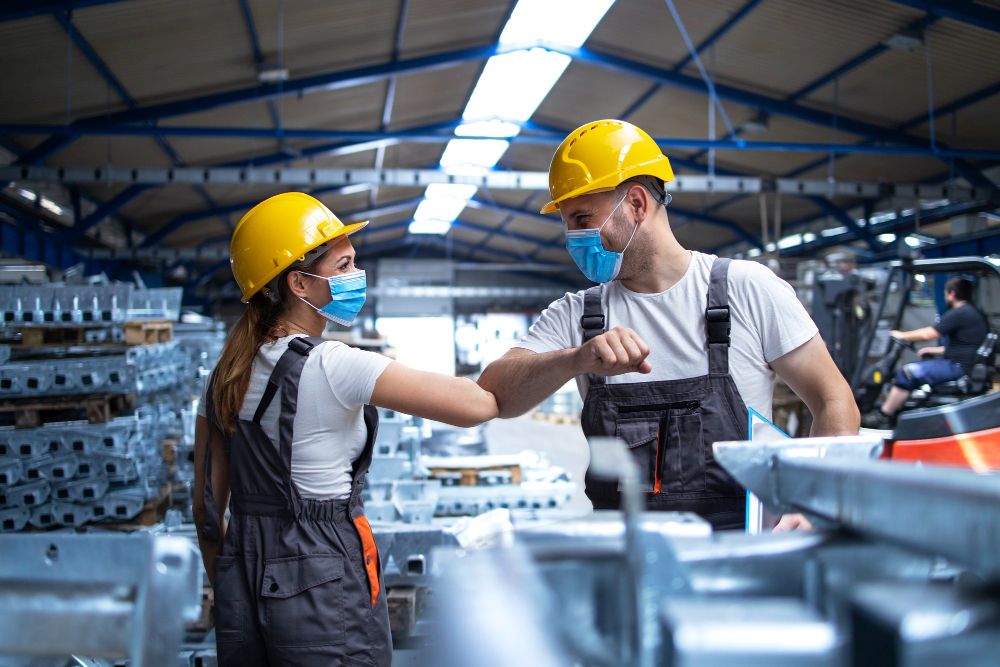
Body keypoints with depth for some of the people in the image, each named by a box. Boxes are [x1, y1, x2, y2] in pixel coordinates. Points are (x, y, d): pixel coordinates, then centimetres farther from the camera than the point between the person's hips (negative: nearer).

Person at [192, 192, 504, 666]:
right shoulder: (332, 366, -16)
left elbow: (208, 507, 10)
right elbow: (475, 406, -22)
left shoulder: (228, 374, 5)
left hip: (243, 584, 7)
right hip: (323, 587, -7)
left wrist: (231, 593, 20)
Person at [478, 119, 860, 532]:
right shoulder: (574, 316, 10)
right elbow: (490, 396, -5)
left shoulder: (748, 288, 5)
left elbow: (835, 403, 7)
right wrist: (576, 359, -23)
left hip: (742, 545, -1)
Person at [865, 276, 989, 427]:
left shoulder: (959, 314, -15)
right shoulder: (976, 313, 19)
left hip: (957, 367, -11)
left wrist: (902, 335, 0)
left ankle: (883, 417, -9)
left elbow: (928, 334, -15)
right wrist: (933, 350, 22)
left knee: (907, 373, -14)